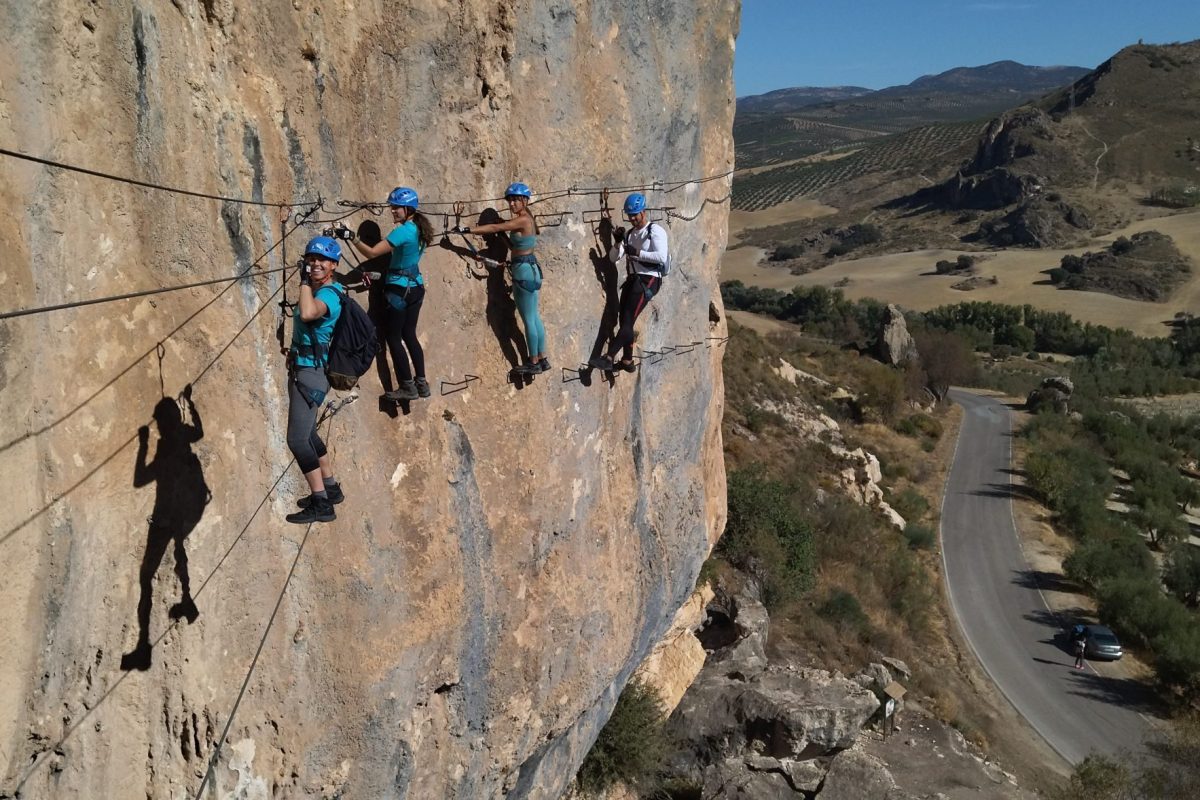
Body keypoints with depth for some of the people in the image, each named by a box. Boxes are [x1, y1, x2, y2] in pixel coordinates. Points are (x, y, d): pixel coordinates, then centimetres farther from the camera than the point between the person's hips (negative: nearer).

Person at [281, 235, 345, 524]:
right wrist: (296, 350, 32)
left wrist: (305, 283, -29)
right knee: (308, 434, 21)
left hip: (311, 373, -11)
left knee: (297, 439, -11)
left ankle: (322, 505, -6)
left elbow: (308, 313, -43)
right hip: (302, 369, 11)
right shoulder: (316, 291, 12)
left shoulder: (329, 295, -19)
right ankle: (330, 488, 34)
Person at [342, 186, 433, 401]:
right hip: (415, 288, 9)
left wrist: (352, 237, -18)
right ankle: (421, 383, 18)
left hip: (399, 291, -9)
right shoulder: (419, 229, 7)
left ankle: (408, 387, 3)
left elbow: (372, 252, -24)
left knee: (393, 338, 1)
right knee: (409, 335, 16)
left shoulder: (402, 231, -20)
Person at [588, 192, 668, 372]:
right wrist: (618, 243, -1)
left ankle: (608, 358, -24)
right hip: (632, 279, 8)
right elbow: (614, 259, 17)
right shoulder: (630, 235, 21)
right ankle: (627, 361, 11)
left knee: (628, 320, -16)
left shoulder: (655, 231, -2)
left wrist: (637, 252, -19)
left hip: (648, 280, -8)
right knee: (625, 320, 3)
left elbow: (661, 257, -16)